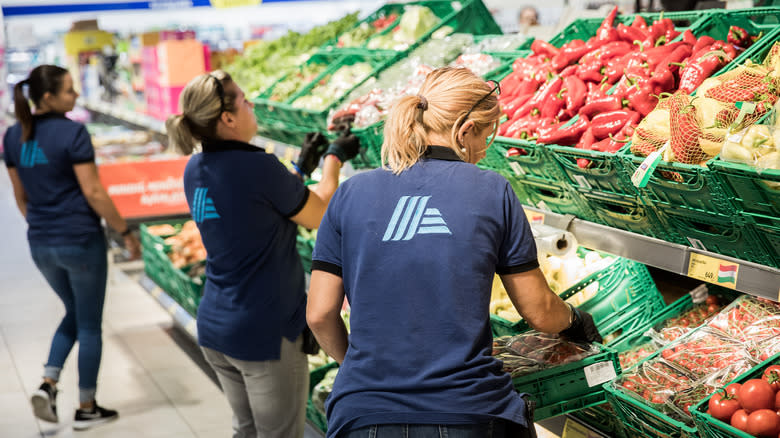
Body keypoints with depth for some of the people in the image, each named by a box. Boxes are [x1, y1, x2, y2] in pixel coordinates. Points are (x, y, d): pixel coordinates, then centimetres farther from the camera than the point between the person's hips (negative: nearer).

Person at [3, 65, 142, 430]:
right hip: (82, 242, -6)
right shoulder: (72, 133, -17)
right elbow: (93, 193, -17)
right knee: (90, 324, 10)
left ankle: (47, 385, 10)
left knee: (74, 313, 26)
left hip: (41, 245, 6)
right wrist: (126, 232, -8)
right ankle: (86, 409, 19)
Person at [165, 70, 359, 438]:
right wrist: (333, 159, 7)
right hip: (266, 333, -8)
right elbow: (321, 217, -7)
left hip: (214, 326, 8)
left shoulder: (195, 171, 3)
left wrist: (302, 168, 18)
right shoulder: (257, 166, -21)